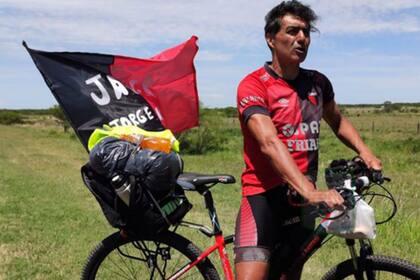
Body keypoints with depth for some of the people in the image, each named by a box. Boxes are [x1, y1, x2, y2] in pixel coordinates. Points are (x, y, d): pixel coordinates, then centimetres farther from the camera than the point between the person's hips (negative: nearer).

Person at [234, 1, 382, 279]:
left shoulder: (318, 83, 7)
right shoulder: (253, 86, -11)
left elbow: (337, 121, 26)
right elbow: (269, 143, -25)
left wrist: (364, 151, 7)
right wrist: (312, 192, -36)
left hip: (302, 200, 6)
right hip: (264, 197, -5)